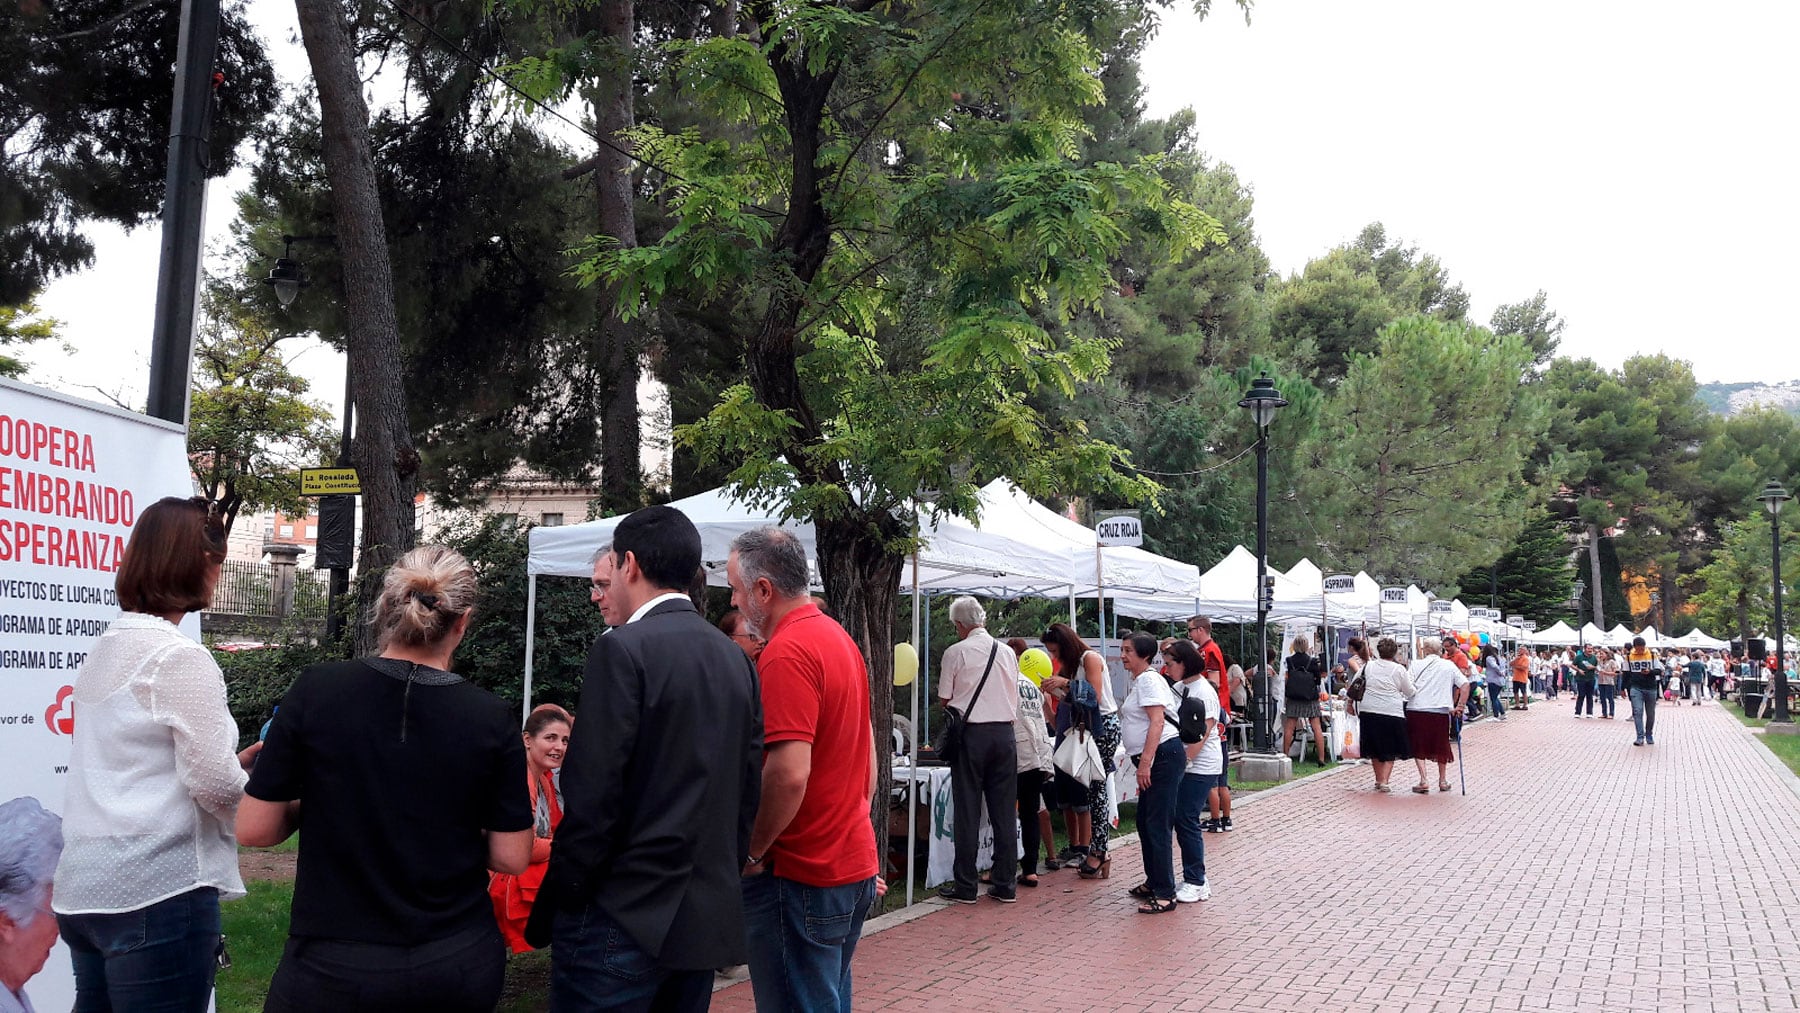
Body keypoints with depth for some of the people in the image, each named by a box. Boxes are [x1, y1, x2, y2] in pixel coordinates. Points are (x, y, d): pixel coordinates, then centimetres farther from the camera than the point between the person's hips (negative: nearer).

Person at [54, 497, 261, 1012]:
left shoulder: (105, 648, 13)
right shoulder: (181, 658, -14)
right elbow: (216, 787, -17)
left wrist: (234, 761, 16)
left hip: (84, 889, 9)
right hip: (156, 891, -9)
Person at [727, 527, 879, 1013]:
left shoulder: (786, 653, -19)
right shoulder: (840, 639, 12)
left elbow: (789, 772, -26)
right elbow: (867, 750, 19)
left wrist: (750, 853, -14)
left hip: (800, 876, -9)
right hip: (854, 863, 9)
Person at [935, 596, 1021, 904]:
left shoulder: (956, 652, -6)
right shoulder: (1008, 653, 8)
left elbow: (945, 699, 0)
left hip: (971, 733, -4)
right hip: (1004, 731, 4)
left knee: (967, 811, 2)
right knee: (1004, 812, 8)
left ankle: (965, 887, 5)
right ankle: (1006, 885, 12)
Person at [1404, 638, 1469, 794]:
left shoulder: (1417, 664, 1)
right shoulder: (1449, 666, 7)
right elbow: (1465, 685, 0)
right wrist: (1459, 706, 2)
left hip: (1416, 709, -2)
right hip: (1441, 711, 2)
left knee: (1419, 746, 9)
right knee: (1441, 746, 18)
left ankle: (1423, 781, -2)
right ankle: (1443, 781, 27)